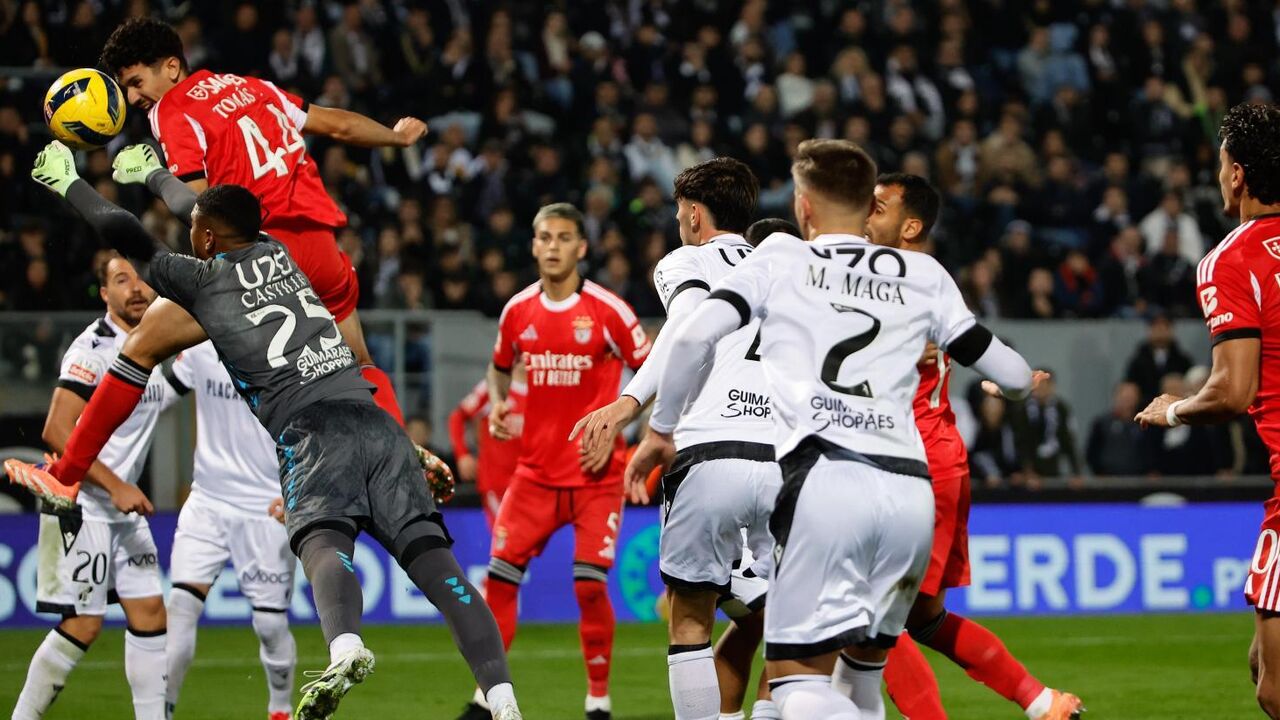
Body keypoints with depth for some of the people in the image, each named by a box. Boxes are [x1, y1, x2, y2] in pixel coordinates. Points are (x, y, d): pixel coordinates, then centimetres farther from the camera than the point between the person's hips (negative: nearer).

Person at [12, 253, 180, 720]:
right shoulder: (94, 348, -16)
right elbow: (58, 432, -22)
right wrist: (116, 487, -23)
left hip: (123, 506, 9)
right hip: (80, 504, -9)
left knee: (149, 612, 5)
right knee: (83, 625, -10)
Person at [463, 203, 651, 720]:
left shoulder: (608, 311, -9)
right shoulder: (517, 311, 4)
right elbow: (500, 367, 24)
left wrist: (612, 428, -12)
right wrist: (498, 406, 5)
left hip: (595, 474, -4)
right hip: (535, 472, 4)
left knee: (590, 584, -10)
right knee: (500, 575, -3)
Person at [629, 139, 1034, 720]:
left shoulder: (779, 258, 15)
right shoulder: (921, 274, 21)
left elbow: (696, 334, 1)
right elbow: (1013, 375, 23)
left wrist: (660, 430, 14)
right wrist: (1019, 381, 48)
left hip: (823, 479, -4)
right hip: (910, 491, 4)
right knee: (866, 660, 23)